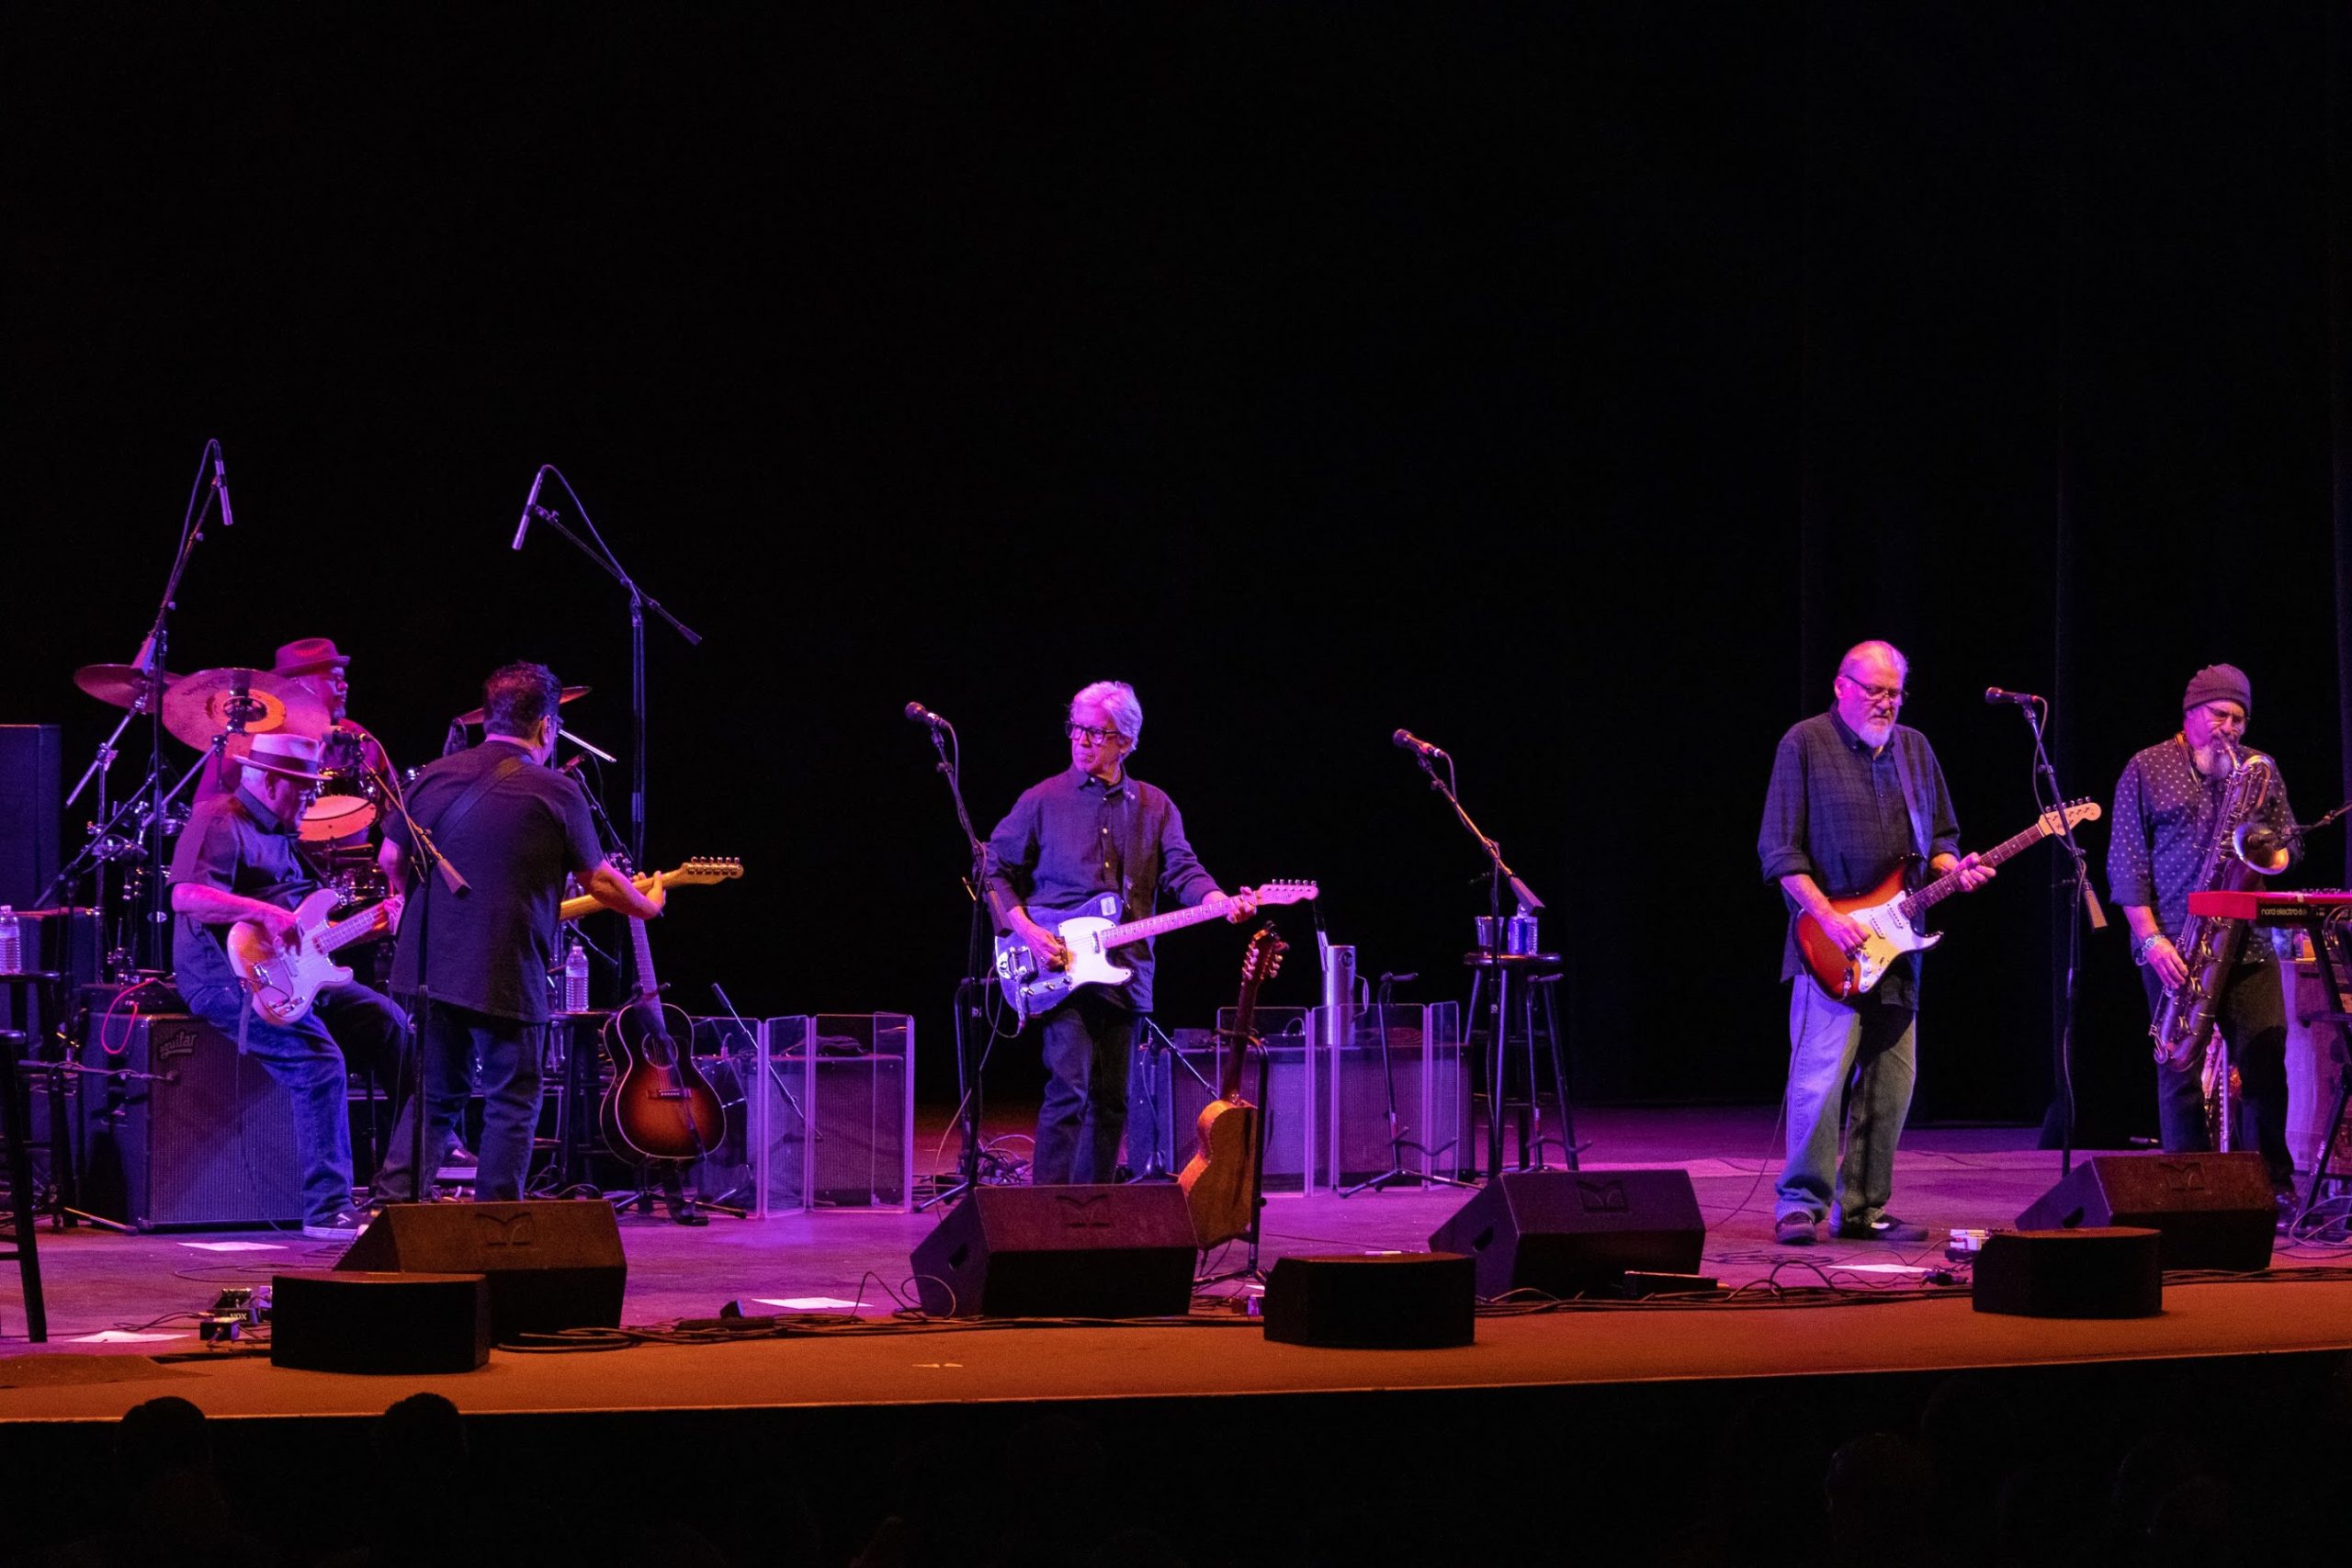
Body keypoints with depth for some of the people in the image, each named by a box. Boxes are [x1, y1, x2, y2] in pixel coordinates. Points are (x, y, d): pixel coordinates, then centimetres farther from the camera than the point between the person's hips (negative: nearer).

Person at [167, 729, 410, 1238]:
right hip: (224, 977, -10)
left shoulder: (277, 834, 21)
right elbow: (186, 895, -27)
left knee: (387, 1022, 4)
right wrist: (266, 913, -35)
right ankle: (328, 1210, -25)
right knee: (320, 1061, -26)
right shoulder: (219, 821, -11)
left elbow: (304, 924, 25)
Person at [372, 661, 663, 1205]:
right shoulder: (556, 792, -7)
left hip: (432, 967, 5)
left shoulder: (436, 776, 5)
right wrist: (646, 906, 20)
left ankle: (392, 1203, 5)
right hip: (508, 975, -5)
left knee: (435, 1096, 16)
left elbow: (390, 860, 12)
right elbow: (599, 880, 1)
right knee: (512, 1105, 6)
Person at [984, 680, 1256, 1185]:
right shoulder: (1042, 801, 4)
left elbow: (1182, 871, 2)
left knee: (1111, 1100, 8)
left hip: (1125, 972, 4)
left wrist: (1221, 902, -20)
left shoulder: (1155, 808, 13)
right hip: (1059, 972, -4)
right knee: (1069, 1090, -16)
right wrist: (1026, 930, -10)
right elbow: (995, 870, 6)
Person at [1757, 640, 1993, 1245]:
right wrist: (1828, 918, -16)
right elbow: (1779, 850, -7)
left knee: (1890, 1084, 5)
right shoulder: (1805, 744, -3)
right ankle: (1801, 1203, -5)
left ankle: (1863, 1207, 12)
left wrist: (1954, 868, -2)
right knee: (1820, 1076, -13)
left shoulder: (1914, 749, 14)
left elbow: (1940, 836, 22)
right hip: (1831, 946, -6)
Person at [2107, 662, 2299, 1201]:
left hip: (2248, 943, 2)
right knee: (2181, 1069, -2)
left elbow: (2289, 842, 18)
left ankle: (2275, 1182, 4)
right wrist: (2151, 938, -9)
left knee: (2265, 1059, -6)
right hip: (2174, 948, -2)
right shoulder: (2147, 769, 4)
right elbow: (2125, 863, 0)